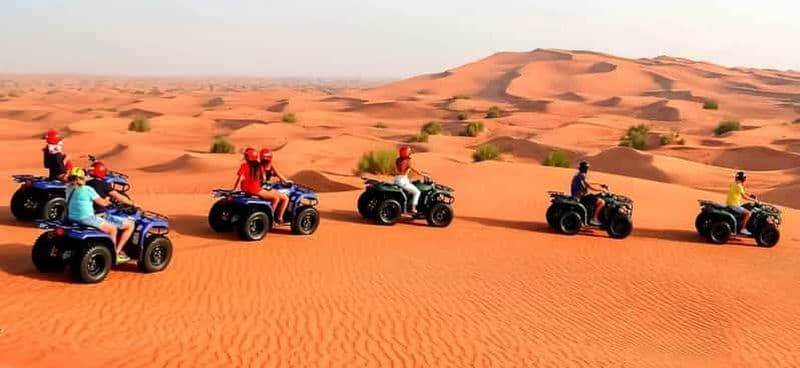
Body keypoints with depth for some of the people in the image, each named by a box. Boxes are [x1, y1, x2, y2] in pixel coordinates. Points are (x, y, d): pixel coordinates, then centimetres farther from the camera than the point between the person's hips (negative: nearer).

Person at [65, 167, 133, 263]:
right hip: (87, 218, -8)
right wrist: (110, 202, 17)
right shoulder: (87, 189, -12)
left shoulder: (69, 189, 7)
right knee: (112, 229, 9)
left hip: (72, 219, 8)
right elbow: (102, 203, -6)